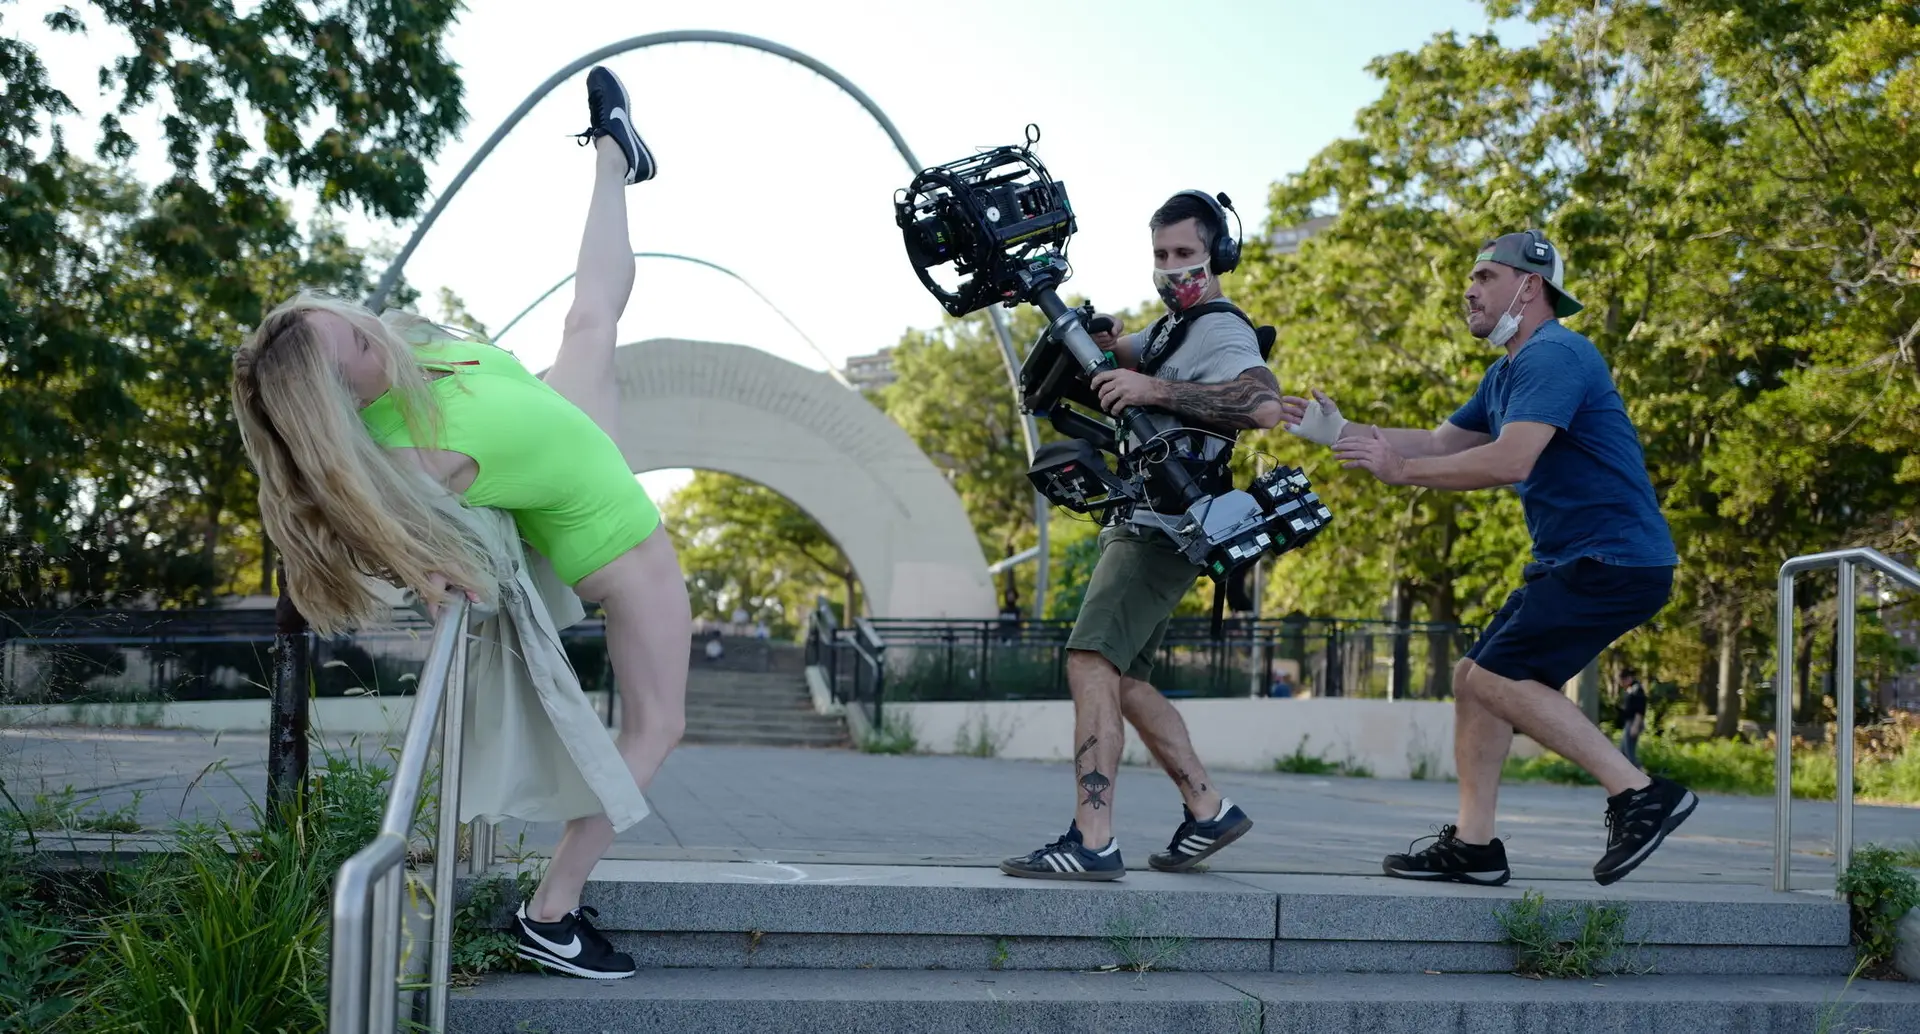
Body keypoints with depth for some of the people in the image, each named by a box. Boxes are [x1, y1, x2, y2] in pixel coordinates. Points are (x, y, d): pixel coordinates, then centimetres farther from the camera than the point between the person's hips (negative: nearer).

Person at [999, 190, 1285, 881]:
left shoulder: (1221, 330, -11)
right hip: (1140, 524, 11)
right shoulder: (1176, 326, 22)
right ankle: (1209, 810, 20)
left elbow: (1265, 405, -29)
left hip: (1163, 528, -11)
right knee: (1124, 680, 13)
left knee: (1091, 659, -22)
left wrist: (1155, 390, -32)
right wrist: (1094, 335, 5)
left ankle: (1092, 842, -27)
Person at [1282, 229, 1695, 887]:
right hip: (1571, 561, 10)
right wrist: (1338, 431, 14)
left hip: (1616, 561, -10)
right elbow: (1440, 443, 22)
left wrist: (1398, 469, -22)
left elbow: (1510, 462, -27)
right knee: (1474, 678, 8)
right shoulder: (1508, 373, 19)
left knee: (1497, 679, -16)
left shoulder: (1553, 357, -15)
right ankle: (1472, 845, 13)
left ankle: (1640, 794, -10)